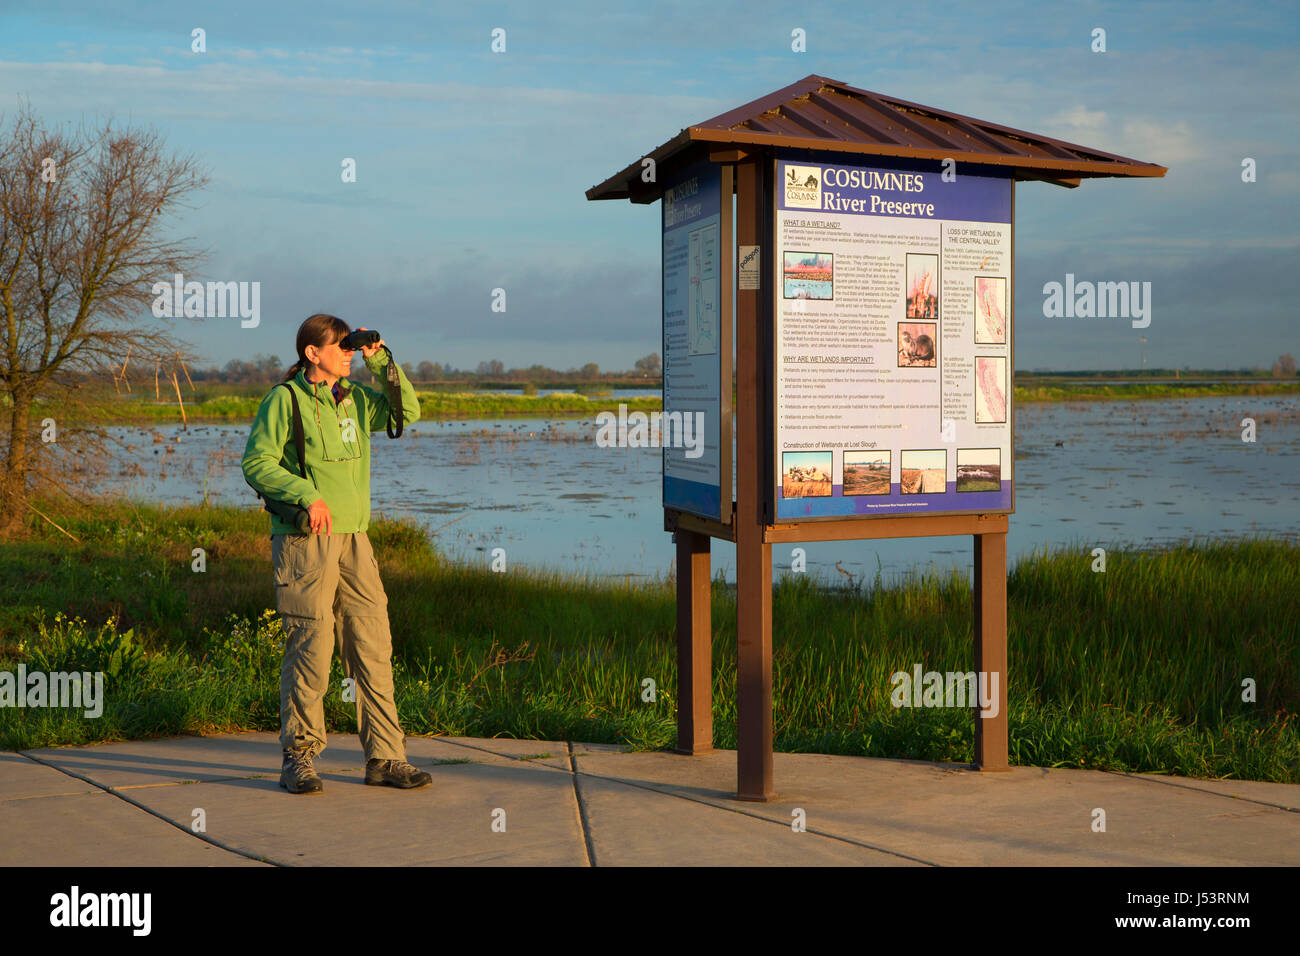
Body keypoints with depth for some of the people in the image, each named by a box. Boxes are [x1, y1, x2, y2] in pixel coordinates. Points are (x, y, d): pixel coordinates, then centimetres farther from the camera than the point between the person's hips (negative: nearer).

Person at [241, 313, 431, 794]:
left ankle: (385, 758, 11)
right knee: (310, 648, -4)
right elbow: (257, 463, -8)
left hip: (353, 541, 6)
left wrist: (380, 361, 9)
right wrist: (306, 493, -20)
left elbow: (408, 412, 19)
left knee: (373, 647, 4)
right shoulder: (284, 400, -4)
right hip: (304, 541, -6)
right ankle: (298, 759, 10)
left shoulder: (354, 399, 14)